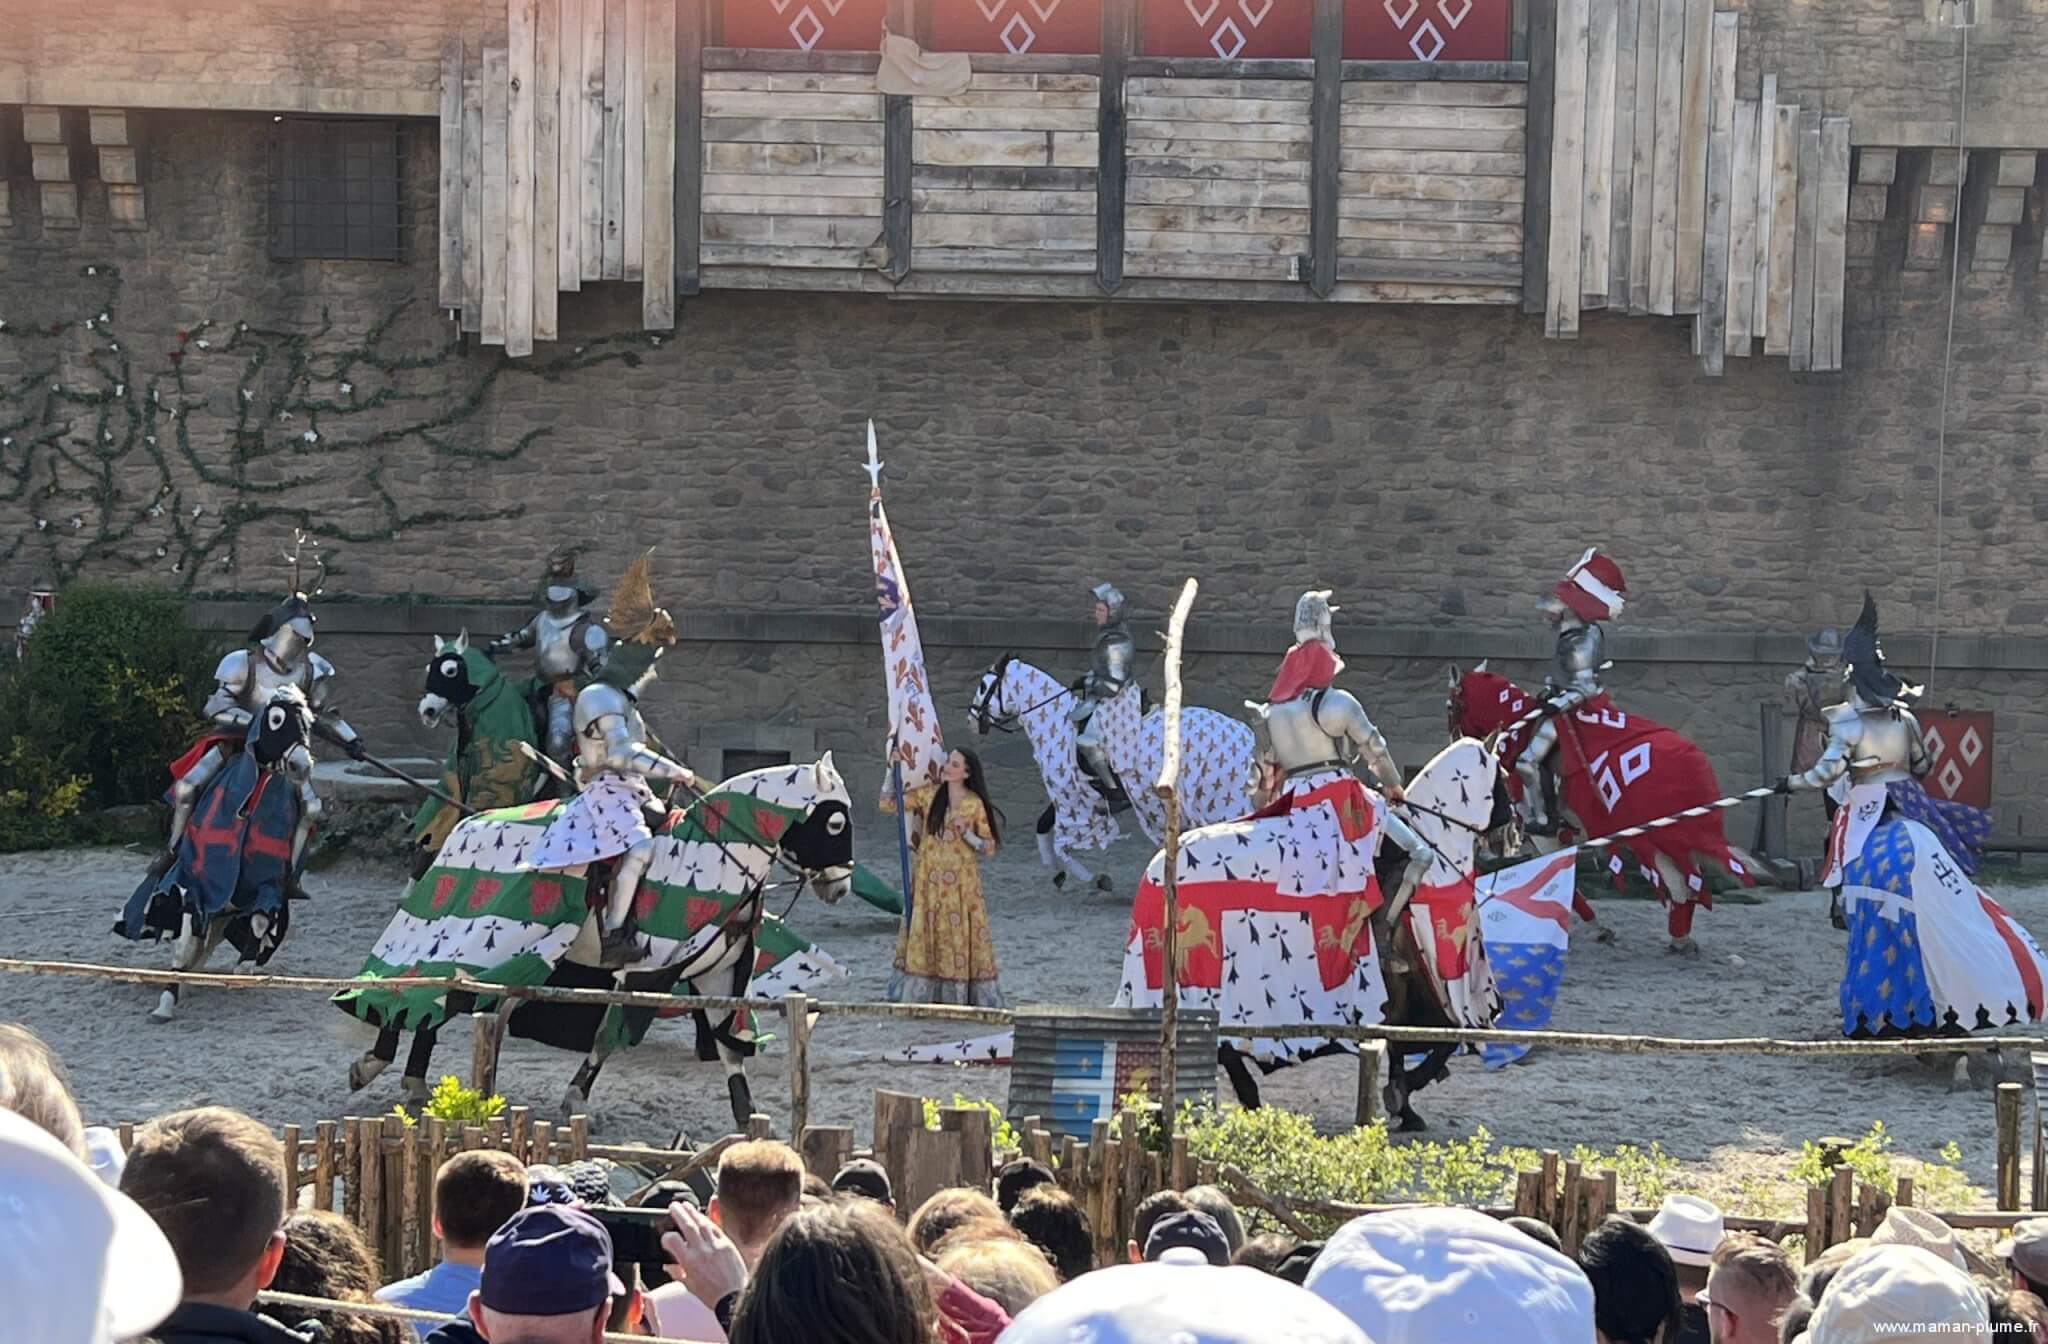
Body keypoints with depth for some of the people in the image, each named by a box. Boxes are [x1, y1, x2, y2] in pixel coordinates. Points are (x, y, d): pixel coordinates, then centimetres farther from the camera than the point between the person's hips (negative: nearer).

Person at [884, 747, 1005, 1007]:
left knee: (960, 937, -1)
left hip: (960, 883, -2)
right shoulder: (928, 795, 3)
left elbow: (990, 849, -2)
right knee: (923, 937, 4)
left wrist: (966, 833, -17)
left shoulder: (975, 805, -3)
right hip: (927, 880, 2)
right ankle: (918, 994, 10)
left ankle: (963, 996, 6)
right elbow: (887, 803, 2)